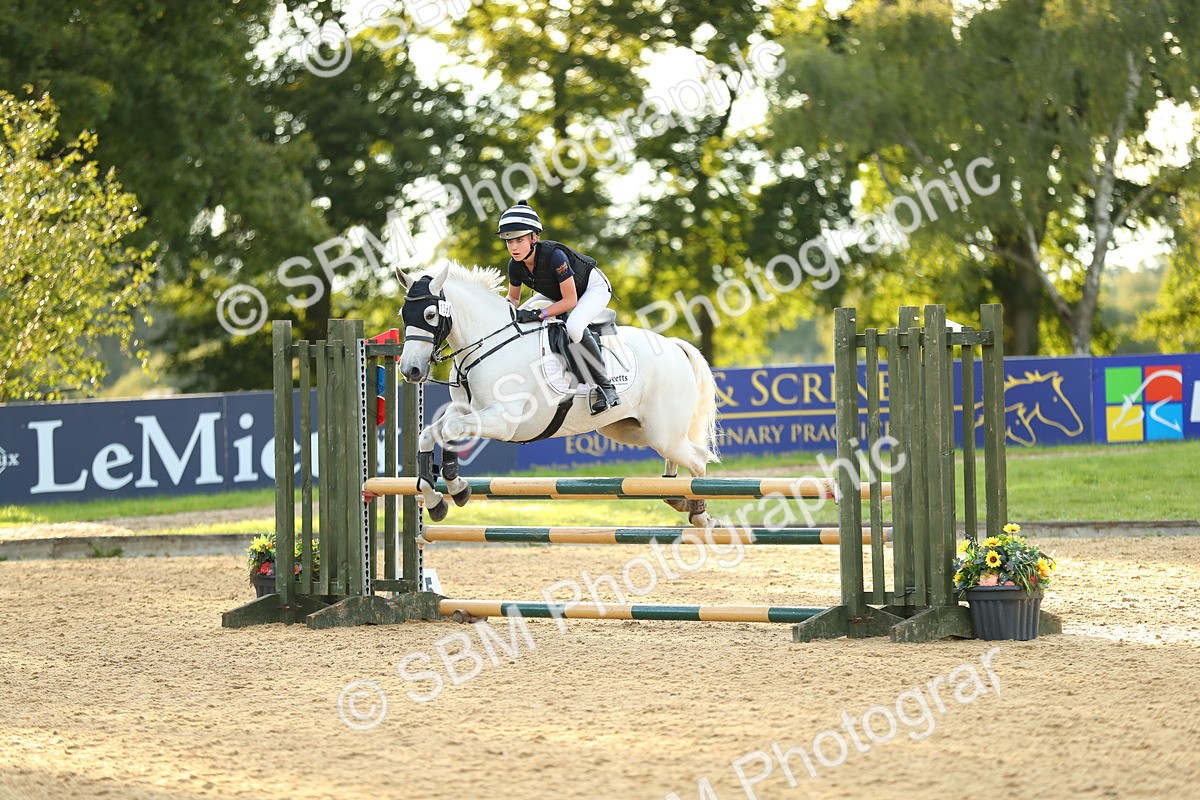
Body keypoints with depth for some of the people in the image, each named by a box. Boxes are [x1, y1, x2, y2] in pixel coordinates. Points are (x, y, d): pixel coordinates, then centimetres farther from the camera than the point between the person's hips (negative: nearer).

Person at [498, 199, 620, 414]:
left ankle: (605, 386, -26)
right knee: (518, 319, 2)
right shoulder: (515, 266, -17)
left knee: (574, 326, -36)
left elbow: (570, 301, -31)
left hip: (594, 288, -8)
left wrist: (538, 314, -38)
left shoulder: (554, 255, -37)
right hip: (557, 293, 8)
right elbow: (513, 298, 2)